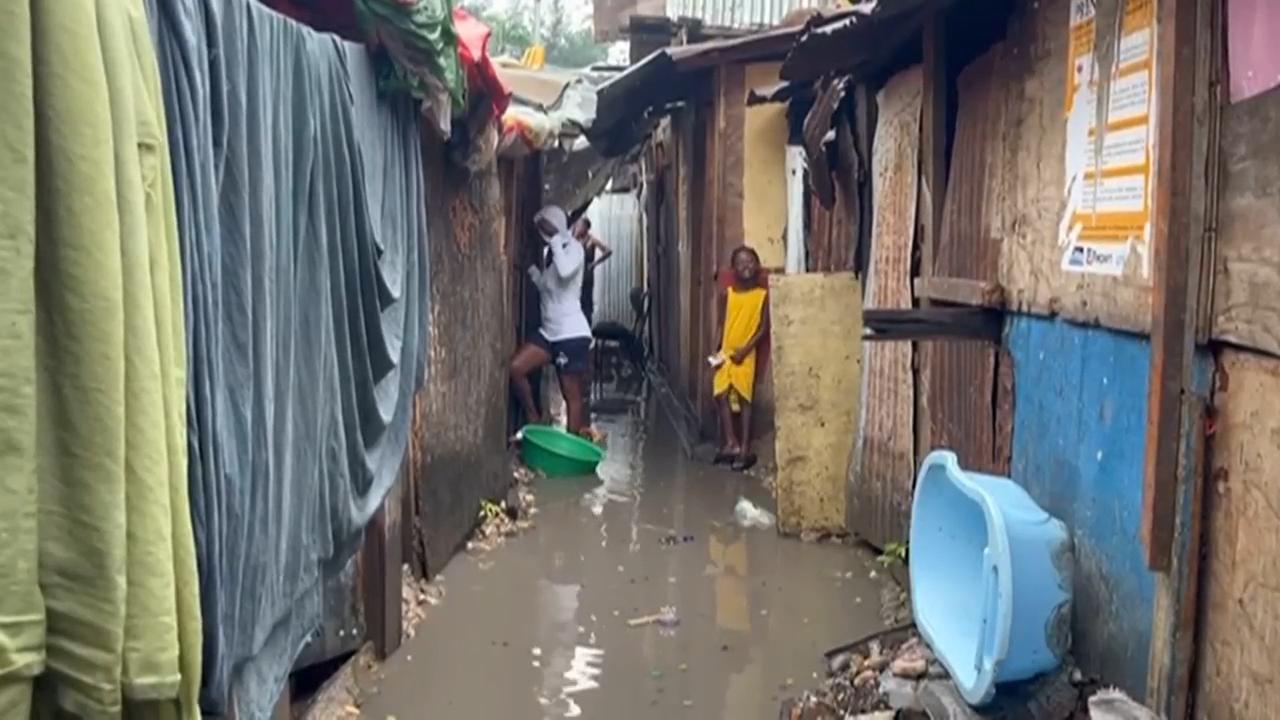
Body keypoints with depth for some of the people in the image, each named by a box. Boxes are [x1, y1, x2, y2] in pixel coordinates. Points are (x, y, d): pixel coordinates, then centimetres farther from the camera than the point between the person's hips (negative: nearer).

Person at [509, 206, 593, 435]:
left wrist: (555, 238, -24)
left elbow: (565, 271, -32)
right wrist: (530, 268, 13)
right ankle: (534, 420, 5)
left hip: (572, 333, -8)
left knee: (572, 394, -1)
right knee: (515, 368, -9)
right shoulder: (551, 252, 15)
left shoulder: (573, 248, -9)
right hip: (549, 331, 8)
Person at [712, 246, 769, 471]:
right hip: (726, 352, 3)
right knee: (722, 396, -2)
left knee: (744, 398, -3)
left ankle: (745, 448, 2)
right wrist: (717, 350, -4)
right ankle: (731, 444, 5)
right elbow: (721, 324, 6)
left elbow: (764, 327, -6)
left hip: (746, 354, -3)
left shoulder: (763, 294, -5)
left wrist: (745, 349, -14)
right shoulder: (726, 293, 3)